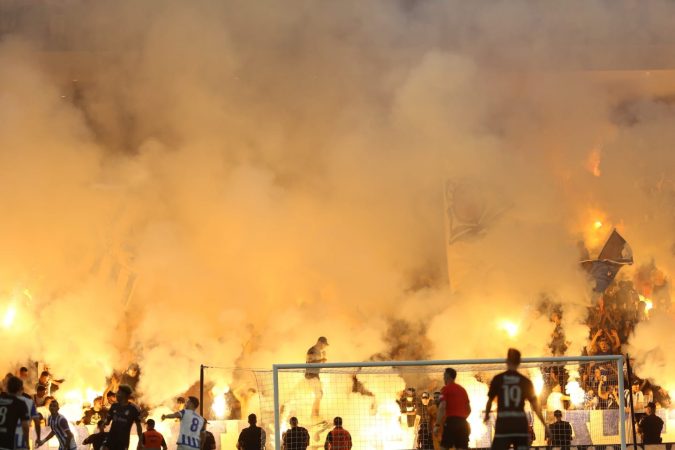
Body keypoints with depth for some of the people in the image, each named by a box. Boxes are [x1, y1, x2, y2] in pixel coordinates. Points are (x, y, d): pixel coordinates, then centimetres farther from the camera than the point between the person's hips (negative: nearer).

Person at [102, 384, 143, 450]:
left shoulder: (133, 409, -7)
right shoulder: (114, 406, 6)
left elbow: (138, 425, -2)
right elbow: (107, 421, 13)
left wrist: (140, 441, -8)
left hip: (123, 440, -4)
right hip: (111, 438, 4)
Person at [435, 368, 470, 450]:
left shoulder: (446, 389, -2)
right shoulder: (463, 390, 19)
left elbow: (442, 407, -12)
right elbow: (469, 410, 21)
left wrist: (437, 425, -14)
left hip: (451, 421, -6)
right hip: (462, 422, 6)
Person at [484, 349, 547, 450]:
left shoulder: (498, 379, 2)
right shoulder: (525, 381, 5)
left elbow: (489, 400, 9)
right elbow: (535, 404, 5)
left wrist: (486, 415, 29)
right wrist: (544, 423, 13)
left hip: (503, 425, -2)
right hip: (520, 426, 2)